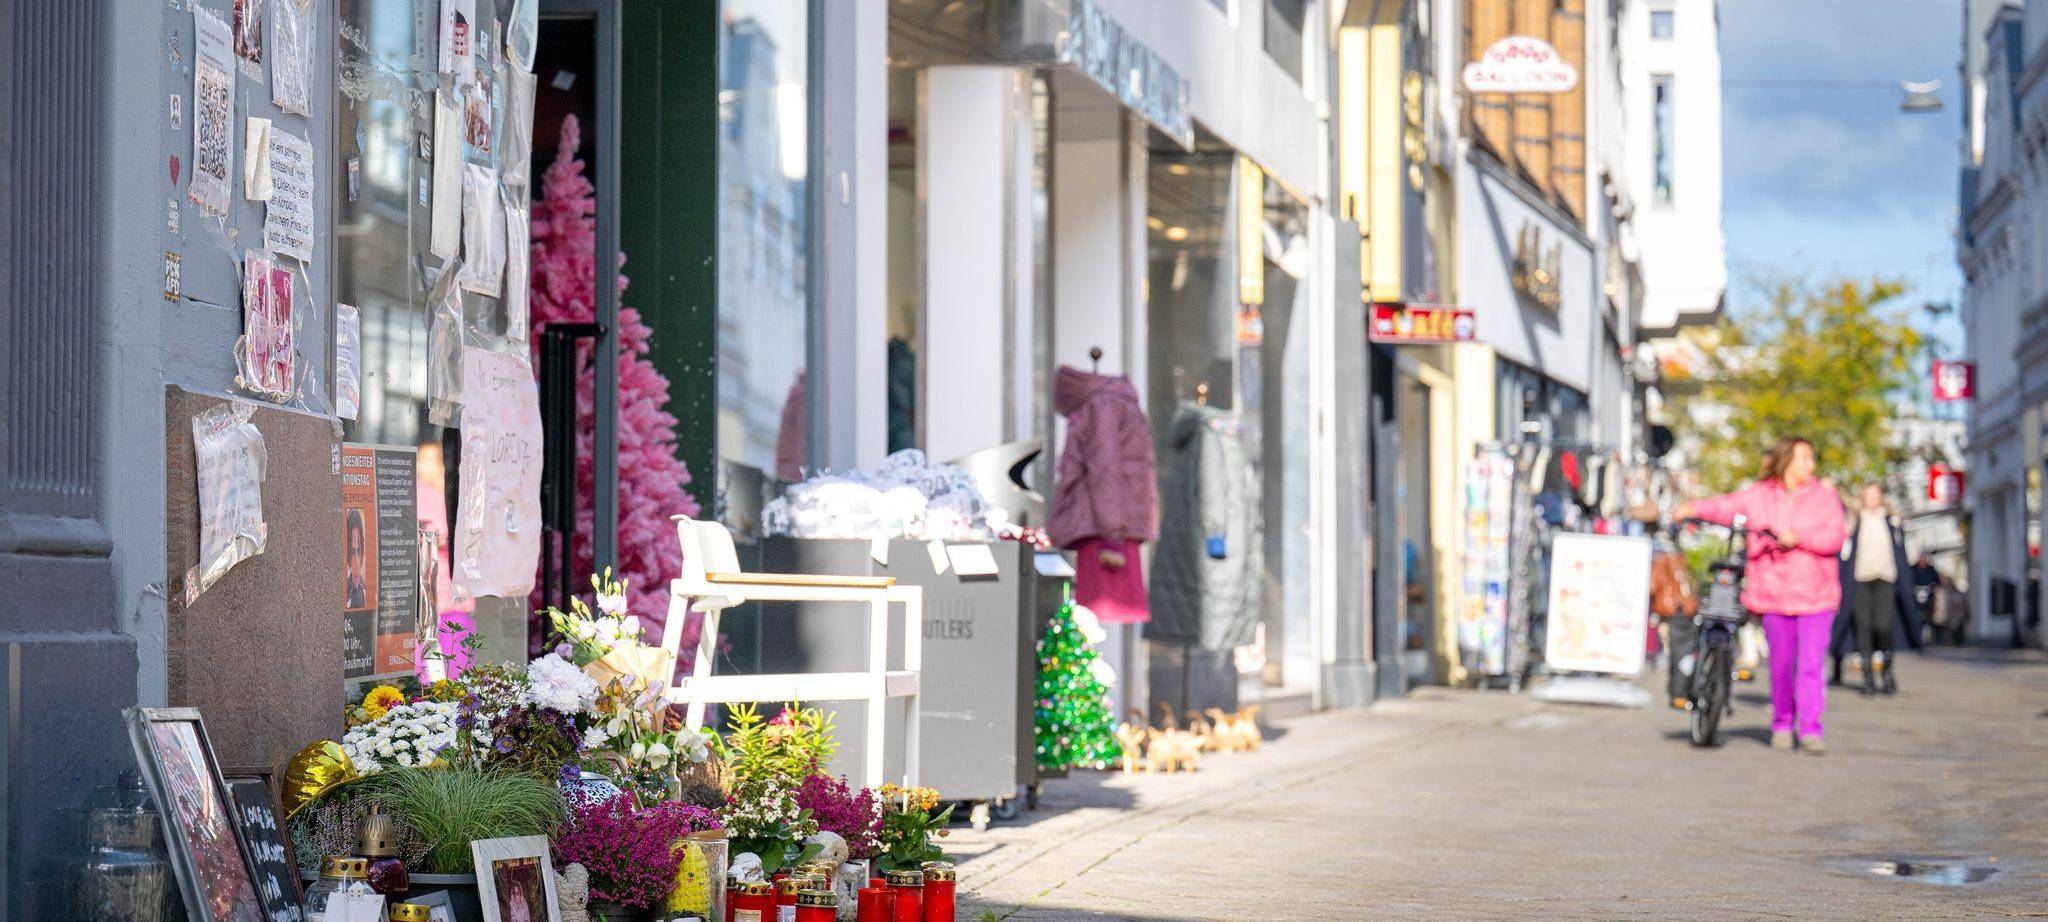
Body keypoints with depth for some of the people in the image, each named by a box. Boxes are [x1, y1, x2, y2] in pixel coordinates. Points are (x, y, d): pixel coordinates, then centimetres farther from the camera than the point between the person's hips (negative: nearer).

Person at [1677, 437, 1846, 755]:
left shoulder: (1823, 495, 3)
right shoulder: (1760, 495, 6)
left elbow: (1835, 538, -6)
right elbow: (1725, 506, -2)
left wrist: (1798, 538, -19)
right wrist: (1694, 509, -20)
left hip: (1815, 595, -1)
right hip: (1775, 593, 1)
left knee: (1811, 664, -8)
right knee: (1780, 663, 7)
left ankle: (1811, 729, -7)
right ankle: (1782, 724, 23)